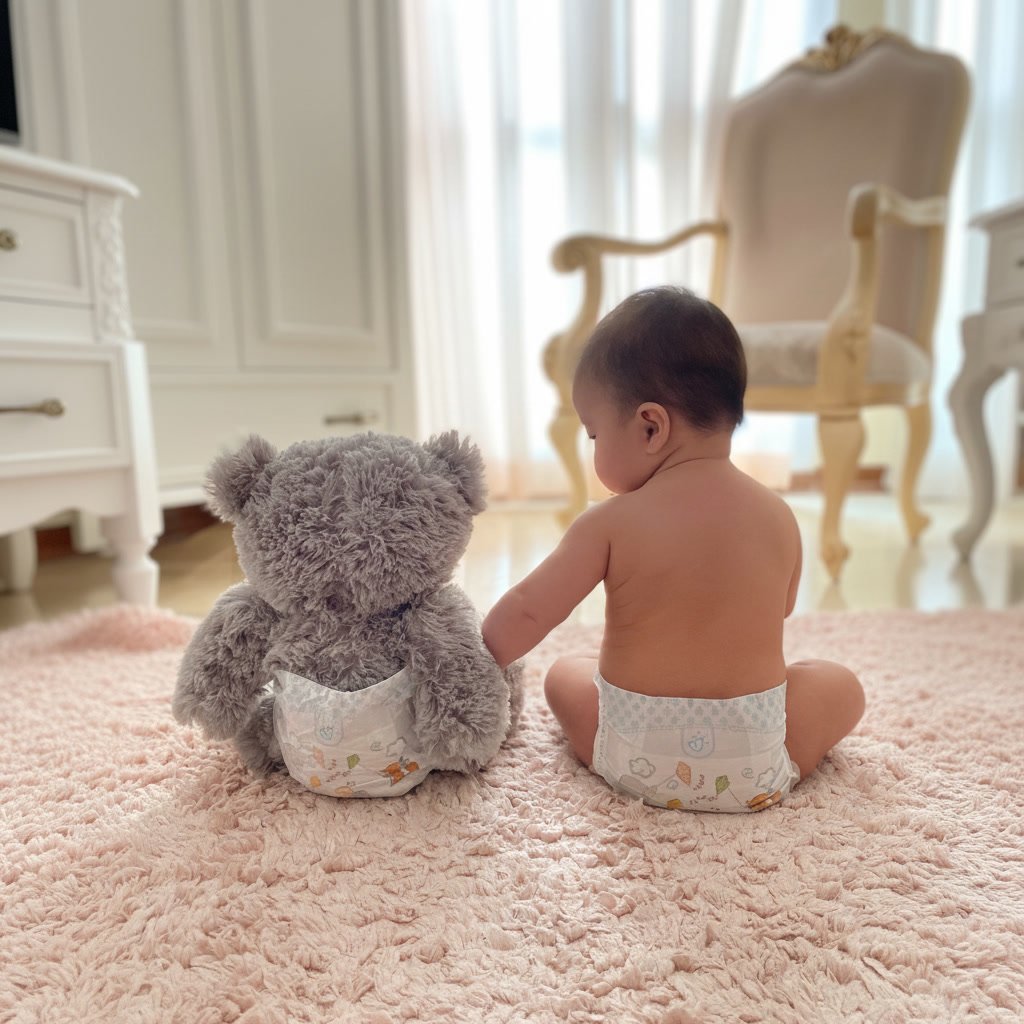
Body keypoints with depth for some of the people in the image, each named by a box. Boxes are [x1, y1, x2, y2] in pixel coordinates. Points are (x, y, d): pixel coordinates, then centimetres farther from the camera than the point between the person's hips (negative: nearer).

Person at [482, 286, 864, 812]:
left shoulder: (611, 522, -14)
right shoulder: (779, 516, -4)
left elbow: (526, 612, -10)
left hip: (634, 765, 0)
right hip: (757, 775, 1)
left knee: (565, 671, 27)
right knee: (841, 683, 25)